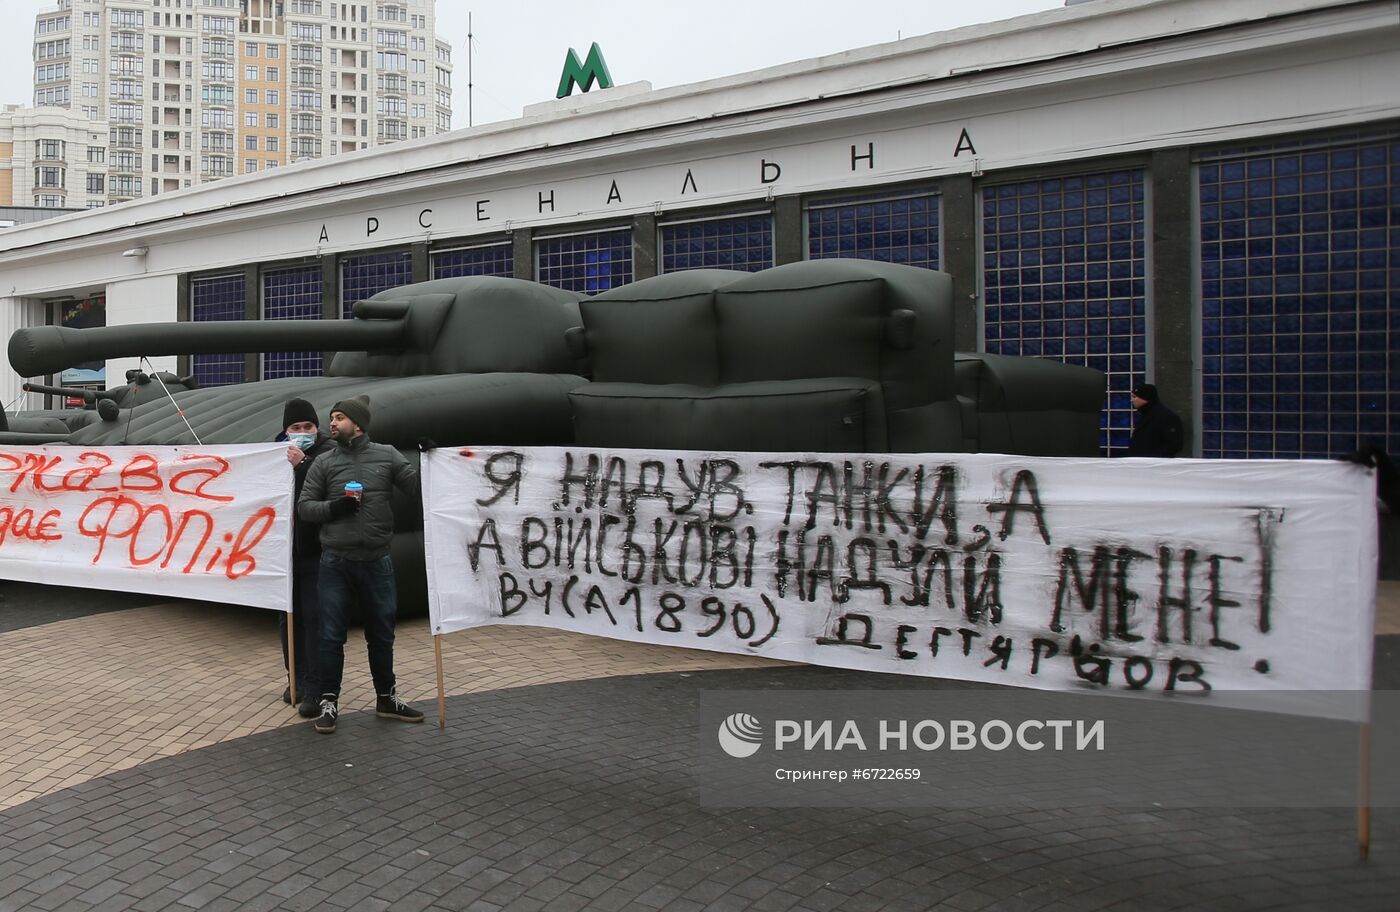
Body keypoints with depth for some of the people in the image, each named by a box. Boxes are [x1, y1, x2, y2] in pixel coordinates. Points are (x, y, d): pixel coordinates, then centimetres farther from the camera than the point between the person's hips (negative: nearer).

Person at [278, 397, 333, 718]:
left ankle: (314, 688, 0)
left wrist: (301, 464, -24)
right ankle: (297, 679, 26)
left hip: (316, 551, -5)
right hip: (285, 548, 5)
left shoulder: (328, 453, -6)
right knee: (290, 617, 13)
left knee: (314, 619, -4)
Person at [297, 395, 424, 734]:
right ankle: (329, 702, 17)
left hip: (376, 561, 1)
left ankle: (386, 698, 27)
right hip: (336, 562, -1)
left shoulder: (387, 456, 3)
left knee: (382, 634, 12)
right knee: (332, 636, 4)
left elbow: (418, 488, -1)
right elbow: (304, 507, 3)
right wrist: (334, 507, -14)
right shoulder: (324, 463, 3)